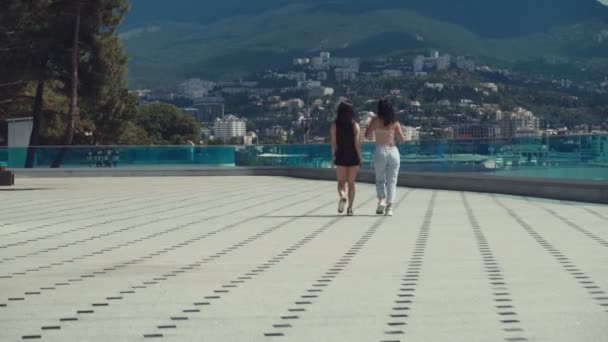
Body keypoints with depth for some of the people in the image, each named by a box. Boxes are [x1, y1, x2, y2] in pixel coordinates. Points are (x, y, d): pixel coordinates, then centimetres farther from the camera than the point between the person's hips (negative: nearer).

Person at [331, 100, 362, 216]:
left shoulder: (335, 125, -4)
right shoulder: (355, 126, -5)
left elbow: (333, 143, -4)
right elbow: (357, 143, -6)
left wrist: (333, 157, 5)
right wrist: (359, 158, 1)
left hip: (340, 156, 0)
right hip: (353, 156, 0)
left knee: (341, 182, 8)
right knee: (351, 183, 10)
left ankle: (343, 197, -22)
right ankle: (350, 208, 8)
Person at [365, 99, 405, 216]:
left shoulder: (376, 121, -1)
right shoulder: (395, 123, 3)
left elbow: (367, 135, 1)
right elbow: (402, 139, 4)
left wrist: (369, 124, 16)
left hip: (380, 151, -1)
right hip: (393, 151, 1)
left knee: (380, 179, 12)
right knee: (392, 181, 6)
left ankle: (382, 199, -13)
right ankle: (389, 207, -1)